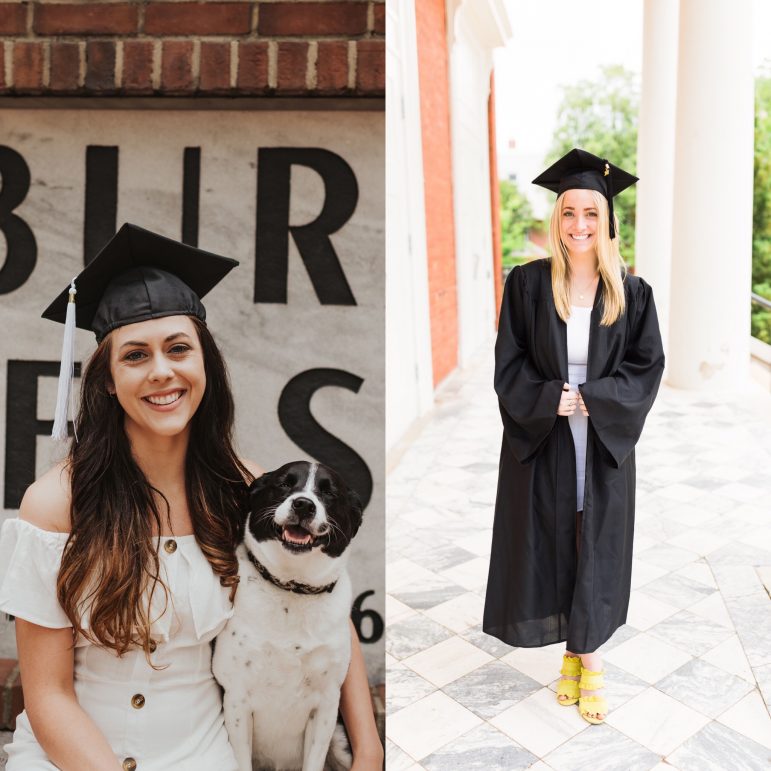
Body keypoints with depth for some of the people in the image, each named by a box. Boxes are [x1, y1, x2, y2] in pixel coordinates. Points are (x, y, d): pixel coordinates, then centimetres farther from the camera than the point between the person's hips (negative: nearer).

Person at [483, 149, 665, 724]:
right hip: (542, 443, 0)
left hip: (605, 444, 1)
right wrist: (551, 397, -18)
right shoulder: (527, 283, -3)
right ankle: (573, 652, 27)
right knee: (550, 543, 8)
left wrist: (591, 397, -16)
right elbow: (509, 362, -3)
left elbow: (648, 364, -2)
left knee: (598, 545, 7)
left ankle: (591, 657, 23)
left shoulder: (632, 293, 0)